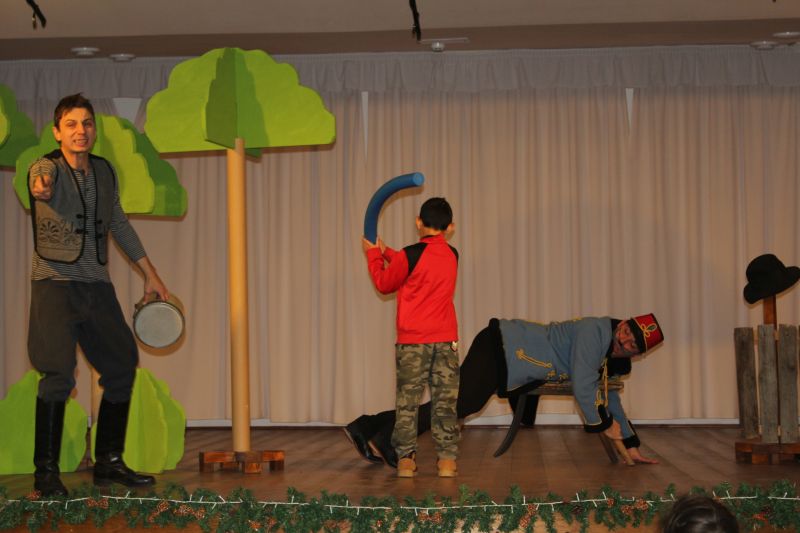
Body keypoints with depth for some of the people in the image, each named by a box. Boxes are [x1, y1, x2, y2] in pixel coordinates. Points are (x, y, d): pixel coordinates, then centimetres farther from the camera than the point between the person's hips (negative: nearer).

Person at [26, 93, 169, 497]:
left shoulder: (105, 171, 9)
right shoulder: (47, 167, -9)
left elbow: (119, 223, 20)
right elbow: (43, 176, -34)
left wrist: (150, 274, 20)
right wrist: (41, 187, -60)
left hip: (97, 284, 6)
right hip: (55, 283, -6)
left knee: (123, 365, 8)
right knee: (59, 374, -14)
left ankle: (108, 463, 22)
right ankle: (46, 471, -1)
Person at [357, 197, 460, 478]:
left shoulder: (410, 255, -11)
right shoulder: (452, 255, 5)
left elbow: (384, 284, 4)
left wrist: (373, 255, 18)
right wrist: (387, 252, 26)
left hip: (412, 340, -3)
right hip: (446, 339, 3)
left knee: (408, 401, 5)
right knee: (445, 401, 6)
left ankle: (406, 457, 5)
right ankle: (447, 457, 4)